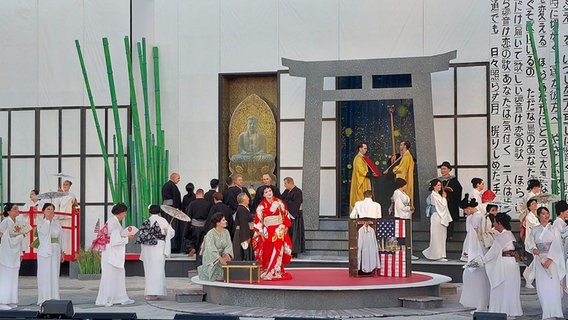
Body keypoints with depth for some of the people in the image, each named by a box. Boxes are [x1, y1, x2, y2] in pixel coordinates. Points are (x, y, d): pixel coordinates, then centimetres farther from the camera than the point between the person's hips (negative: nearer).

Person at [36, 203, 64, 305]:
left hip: (56, 251, 5)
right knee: (45, 275, -4)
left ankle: (54, 298, 11)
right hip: (44, 251, -5)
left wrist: (62, 252, 15)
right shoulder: (41, 222, -3)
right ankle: (44, 299, 0)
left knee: (55, 275, 6)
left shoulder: (56, 222, 11)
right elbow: (44, 231, -25)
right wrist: (48, 219, -27)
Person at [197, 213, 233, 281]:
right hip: (211, 257, -5)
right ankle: (202, 270, 7)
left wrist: (227, 254, -26)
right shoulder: (210, 234, -18)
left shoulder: (226, 232, 1)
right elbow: (211, 249, -29)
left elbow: (229, 245, -5)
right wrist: (220, 258, -41)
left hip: (222, 256, 5)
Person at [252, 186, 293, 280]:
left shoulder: (279, 202, 3)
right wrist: (260, 232, -4)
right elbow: (258, 219, 0)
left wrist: (286, 226, 3)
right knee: (267, 251, -2)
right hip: (267, 231, 0)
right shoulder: (261, 205, 1)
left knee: (278, 249, -5)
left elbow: (285, 214, 8)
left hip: (279, 230, 0)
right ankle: (265, 271, 6)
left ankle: (277, 272, 1)